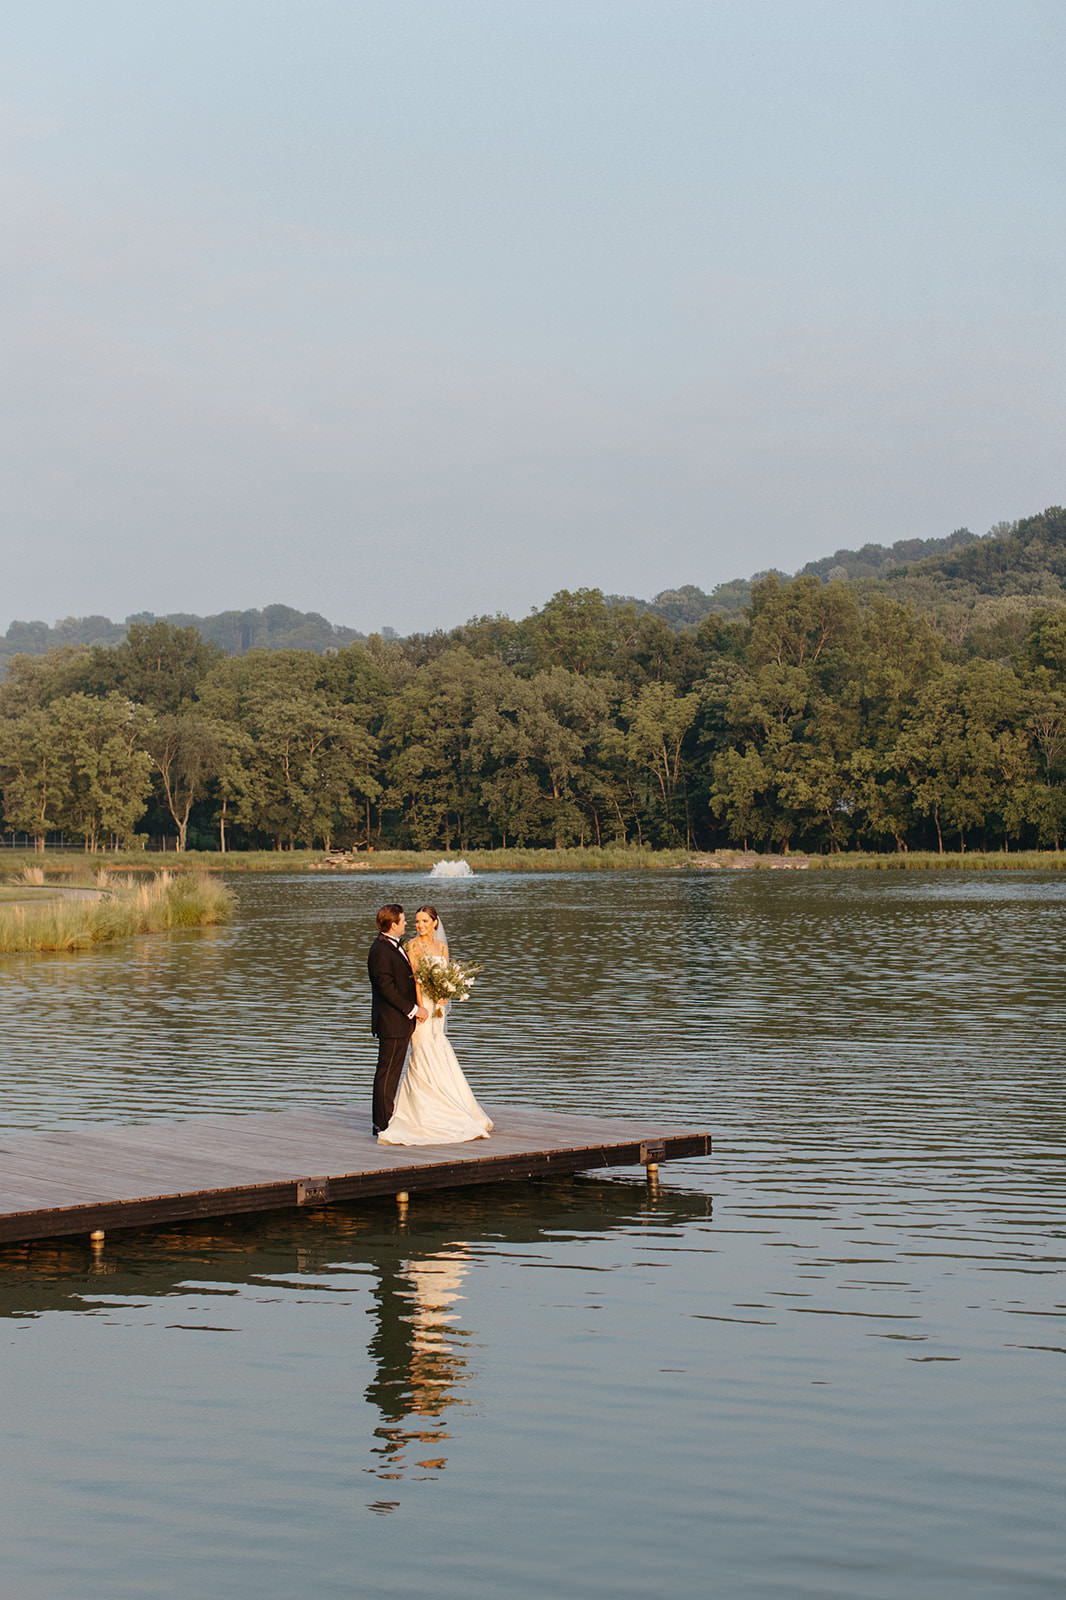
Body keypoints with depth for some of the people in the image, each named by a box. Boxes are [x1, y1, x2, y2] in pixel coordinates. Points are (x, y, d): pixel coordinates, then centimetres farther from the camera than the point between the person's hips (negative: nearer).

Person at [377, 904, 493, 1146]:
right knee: (425, 1057, -7)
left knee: (439, 1060, 8)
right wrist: (420, 1006, -19)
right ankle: (425, 1115, -4)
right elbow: (415, 977, -12)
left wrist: (442, 1002, -8)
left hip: (437, 1005, 6)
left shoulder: (442, 946, 13)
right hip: (421, 1002, -6)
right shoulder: (413, 946, -4)